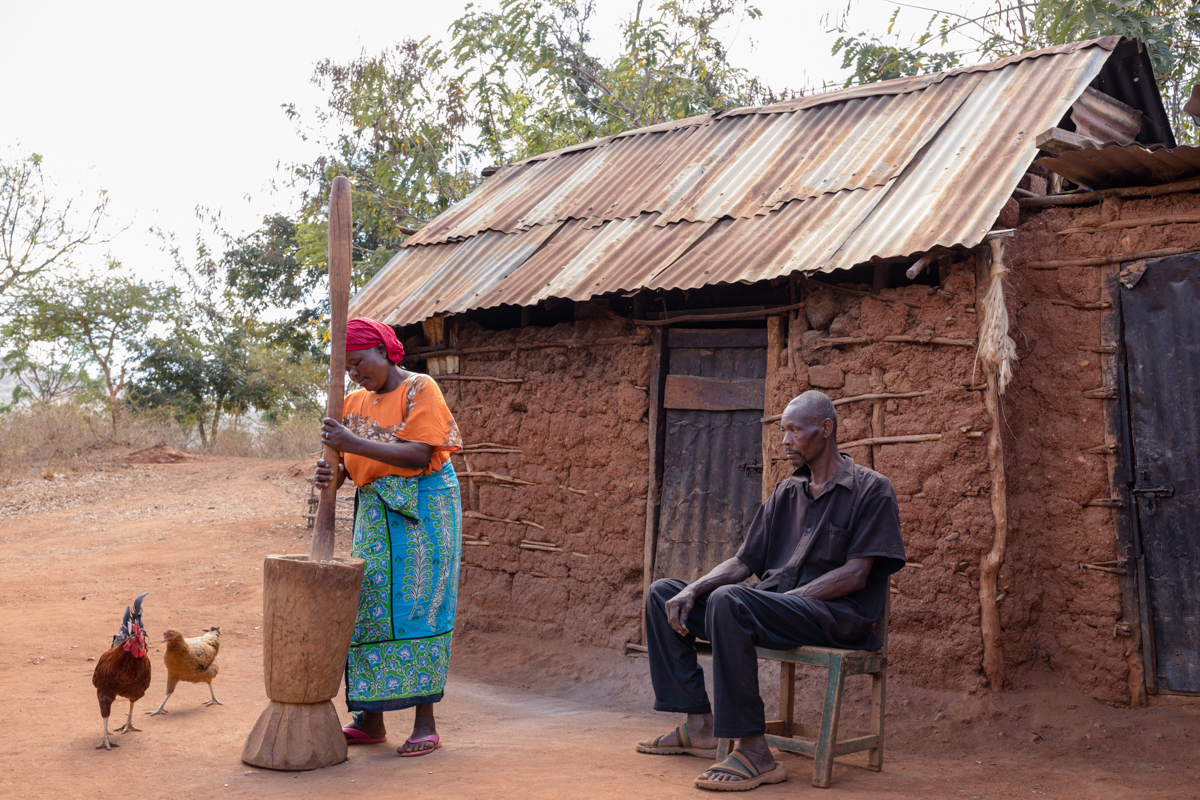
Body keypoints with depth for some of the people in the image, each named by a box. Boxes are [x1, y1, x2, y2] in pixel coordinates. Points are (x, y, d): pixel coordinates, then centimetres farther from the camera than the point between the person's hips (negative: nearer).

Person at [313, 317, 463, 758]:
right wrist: (333, 474, -15)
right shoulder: (356, 402, 14)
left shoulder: (419, 390, -5)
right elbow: (352, 462, 9)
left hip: (420, 509, -6)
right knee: (369, 608, 2)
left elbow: (418, 456, -17)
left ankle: (425, 724, -3)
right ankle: (369, 720, 10)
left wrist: (356, 443, -22)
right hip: (374, 511, 6)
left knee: (416, 606, -7)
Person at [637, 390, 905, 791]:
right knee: (663, 594, 1)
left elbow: (855, 575, -11)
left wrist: (787, 597, -20)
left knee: (729, 600, -36)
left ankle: (755, 752, -33)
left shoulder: (871, 490, 0)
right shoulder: (786, 493, 20)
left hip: (837, 615, -8)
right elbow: (743, 562, 16)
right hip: (772, 604, 8)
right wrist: (693, 591, -2)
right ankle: (700, 726, -1)